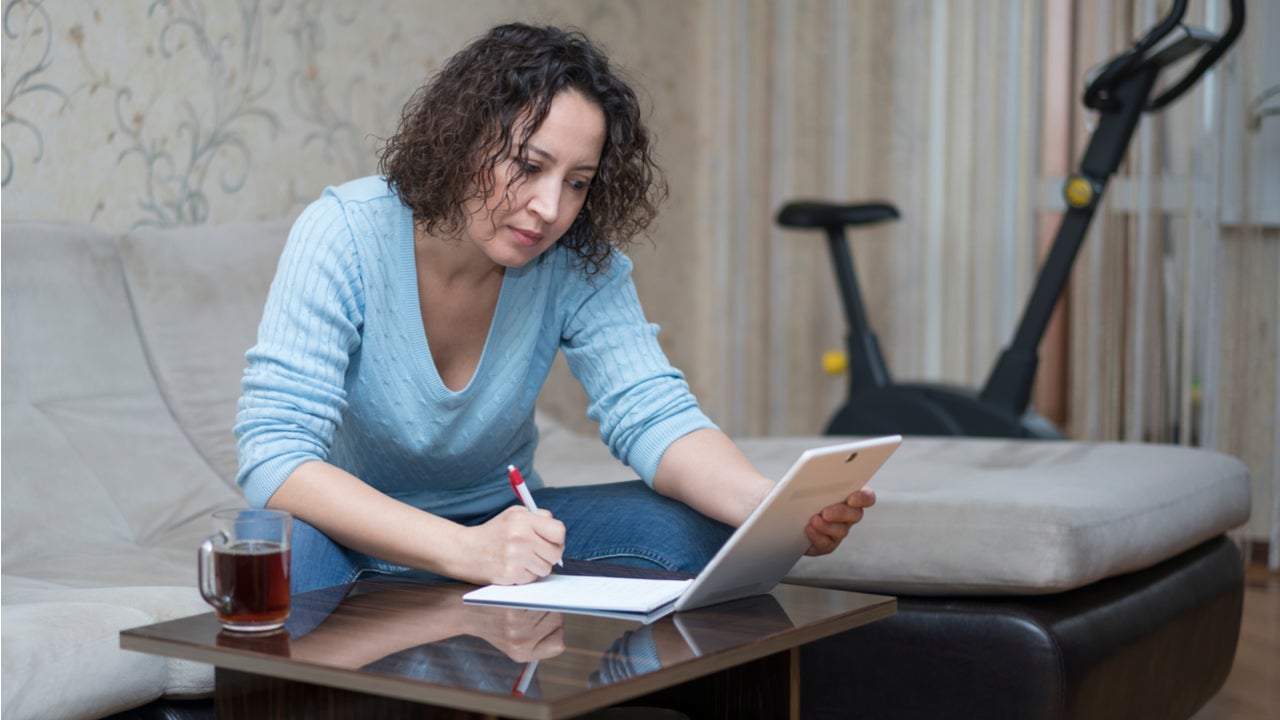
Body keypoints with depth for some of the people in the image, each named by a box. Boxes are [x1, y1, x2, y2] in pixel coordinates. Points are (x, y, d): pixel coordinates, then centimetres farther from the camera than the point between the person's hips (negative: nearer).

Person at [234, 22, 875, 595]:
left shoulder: (581, 261, -11)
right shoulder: (345, 236, -22)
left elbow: (650, 414, -18)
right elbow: (272, 456, -30)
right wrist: (464, 550, -45)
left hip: (500, 520, 3)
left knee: (700, 526, -22)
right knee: (293, 549, -39)